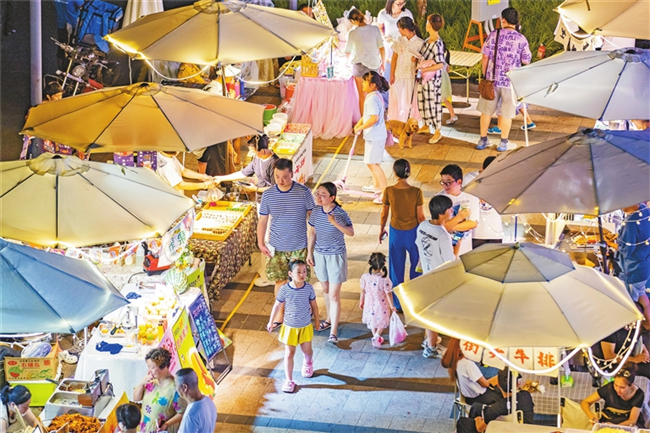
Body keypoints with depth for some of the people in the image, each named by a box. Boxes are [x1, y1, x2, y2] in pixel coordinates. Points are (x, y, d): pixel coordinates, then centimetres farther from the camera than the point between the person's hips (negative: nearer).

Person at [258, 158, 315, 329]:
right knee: (280, 281, 10)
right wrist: (261, 244, -4)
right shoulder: (268, 195, -6)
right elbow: (263, 220, 2)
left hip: (299, 246, -1)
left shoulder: (303, 192, -11)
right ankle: (280, 315, 25)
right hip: (277, 247, 1)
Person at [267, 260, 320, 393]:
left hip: (305, 326, 1)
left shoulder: (308, 288, -14)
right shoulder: (284, 290, -18)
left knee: (307, 350, 17)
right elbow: (277, 306, -4)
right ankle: (289, 380, 15)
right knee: (289, 353, 4)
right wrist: (271, 322, 4)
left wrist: (317, 321, 10)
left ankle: (308, 363, 53)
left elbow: (314, 305, 1)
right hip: (289, 327, -1)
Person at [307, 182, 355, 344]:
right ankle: (330, 319, 41)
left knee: (334, 295, -5)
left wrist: (335, 223, -36)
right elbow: (311, 232, 6)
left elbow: (351, 232, -22)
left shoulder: (340, 213, -20)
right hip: (320, 255, 5)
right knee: (325, 289, 21)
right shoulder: (316, 210, -5)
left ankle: (333, 332, -2)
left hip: (336, 256, -5)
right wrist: (309, 253, 7)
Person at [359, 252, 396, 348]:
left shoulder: (365, 277, -16)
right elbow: (388, 294, -16)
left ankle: (376, 337, 37)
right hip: (381, 306, -3)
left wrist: (361, 302, 13)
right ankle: (376, 336, -4)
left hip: (369, 305, 3)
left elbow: (363, 291, -3)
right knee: (382, 322, 16)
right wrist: (392, 306, -3)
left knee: (371, 321, 25)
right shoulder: (384, 280, -24)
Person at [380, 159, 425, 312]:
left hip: (396, 232, 1)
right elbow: (420, 216, -12)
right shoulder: (416, 192, -21)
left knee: (396, 267, 17)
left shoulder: (389, 191, -17)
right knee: (417, 265, 21)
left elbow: (384, 214, -4)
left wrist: (381, 229, 15)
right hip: (413, 232, -1)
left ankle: (398, 303, 26)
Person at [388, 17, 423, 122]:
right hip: (399, 76, 3)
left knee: (410, 102, 4)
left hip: (412, 77, -3)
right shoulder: (399, 41, 3)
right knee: (397, 101, 5)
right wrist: (392, 75, 3)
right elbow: (394, 58, 7)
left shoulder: (419, 42, -7)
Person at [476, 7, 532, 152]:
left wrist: (485, 75, 11)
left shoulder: (494, 35, -5)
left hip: (492, 79, 1)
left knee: (487, 110, 13)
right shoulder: (521, 39, -7)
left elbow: (485, 58, -2)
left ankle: (482, 140, 20)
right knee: (507, 112, 9)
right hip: (511, 80, -1)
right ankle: (503, 143, 14)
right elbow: (526, 61, 0)